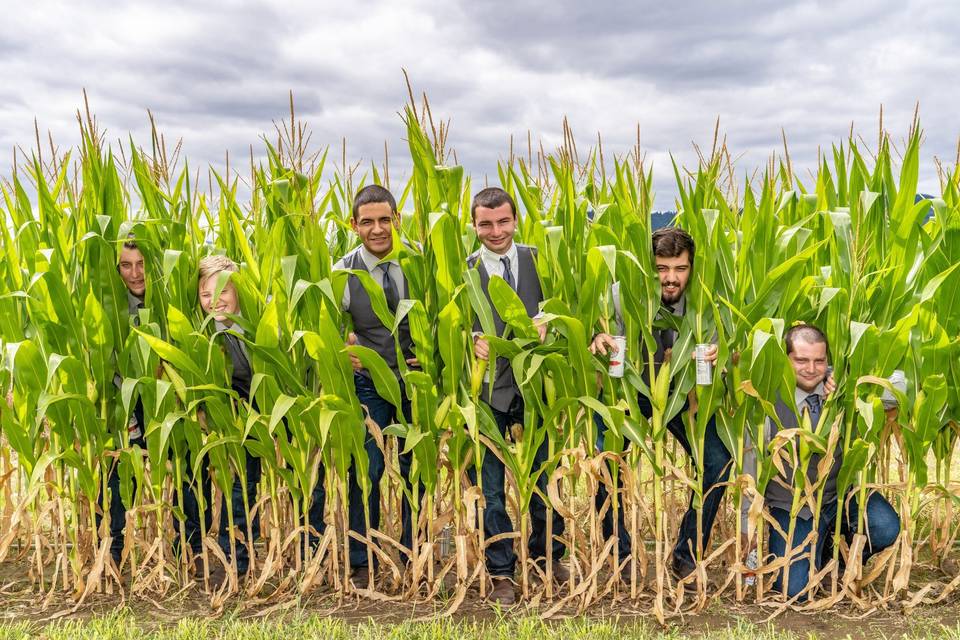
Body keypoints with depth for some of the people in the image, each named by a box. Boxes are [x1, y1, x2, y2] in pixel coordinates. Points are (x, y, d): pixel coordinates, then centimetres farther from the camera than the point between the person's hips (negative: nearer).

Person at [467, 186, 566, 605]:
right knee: (490, 485, 7)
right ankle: (501, 573, 23)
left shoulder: (538, 260, 3)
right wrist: (473, 340, -22)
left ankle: (548, 554, 38)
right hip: (487, 386, -1)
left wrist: (546, 323, -16)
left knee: (541, 476, 16)